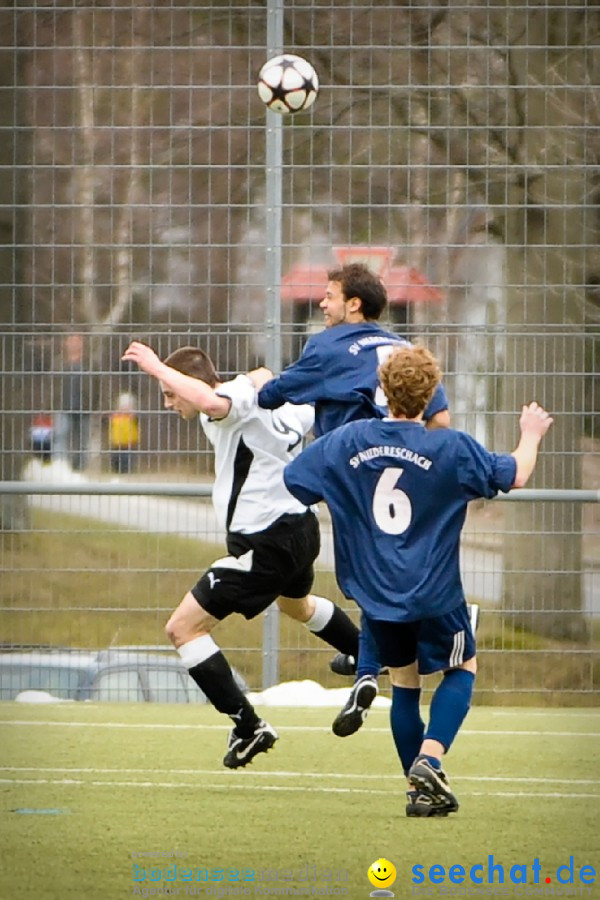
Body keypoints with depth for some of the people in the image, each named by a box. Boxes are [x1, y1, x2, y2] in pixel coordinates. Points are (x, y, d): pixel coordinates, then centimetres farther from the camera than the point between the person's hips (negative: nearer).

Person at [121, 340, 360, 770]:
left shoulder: (241, 396, -19)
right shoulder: (261, 396, 9)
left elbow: (209, 401, -43)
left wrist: (156, 366, -36)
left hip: (265, 542, -10)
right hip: (300, 528, 10)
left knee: (184, 626, -8)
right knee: (297, 603, 40)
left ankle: (249, 727, -8)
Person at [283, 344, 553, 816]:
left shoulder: (345, 441, -5)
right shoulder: (452, 449, -13)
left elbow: (288, 481, 4)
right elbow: (515, 475, -2)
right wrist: (531, 434, 18)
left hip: (376, 593, 3)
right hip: (434, 593, -3)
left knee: (404, 681, 17)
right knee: (462, 670, 16)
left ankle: (422, 790, 14)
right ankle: (429, 758, -6)